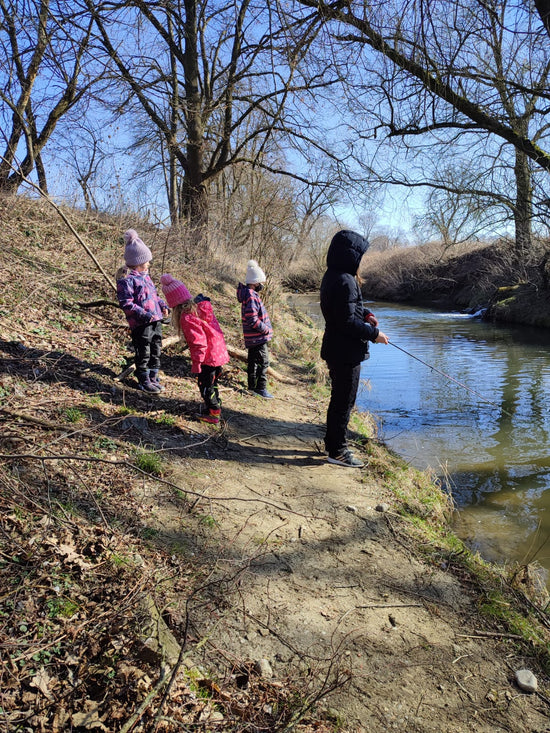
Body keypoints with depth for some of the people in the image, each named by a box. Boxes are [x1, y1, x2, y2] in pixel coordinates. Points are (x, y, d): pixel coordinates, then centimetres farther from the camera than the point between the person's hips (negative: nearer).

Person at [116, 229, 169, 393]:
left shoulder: (145, 276, 15)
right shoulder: (126, 279, -13)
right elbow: (126, 303, -18)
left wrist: (162, 306, 9)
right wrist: (144, 315, -25)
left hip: (156, 320, 9)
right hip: (141, 324, -8)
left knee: (156, 350, 16)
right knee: (143, 353, 2)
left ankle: (153, 377, 30)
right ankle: (144, 381, 17)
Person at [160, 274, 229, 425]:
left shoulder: (187, 318, -21)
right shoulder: (201, 307, 5)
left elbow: (198, 342, -24)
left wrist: (196, 363, -16)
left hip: (207, 358, -9)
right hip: (219, 354, 9)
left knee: (206, 385, 6)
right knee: (212, 383, 23)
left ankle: (213, 414, 15)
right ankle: (216, 409, 35)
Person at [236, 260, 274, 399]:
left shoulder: (250, 294, 12)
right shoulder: (251, 297, -21)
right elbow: (253, 320, -26)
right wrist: (267, 330, -16)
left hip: (253, 338, 11)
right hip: (258, 337, -11)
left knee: (253, 361, 18)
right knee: (263, 361, -6)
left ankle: (252, 386, 29)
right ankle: (260, 388, -1)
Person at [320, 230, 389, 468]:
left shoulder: (332, 276, 10)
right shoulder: (344, 281, -22)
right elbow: (347, 321, -25)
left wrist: (366, 314, 6)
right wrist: (373, 334, -14)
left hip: (336, 349, 11)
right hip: (346, 352, -10)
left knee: (339, 398, 21)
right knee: (344, 401, 0)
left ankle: (332, 442, 34)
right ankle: (337, 451, 11)